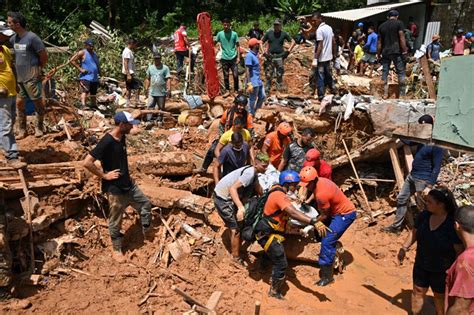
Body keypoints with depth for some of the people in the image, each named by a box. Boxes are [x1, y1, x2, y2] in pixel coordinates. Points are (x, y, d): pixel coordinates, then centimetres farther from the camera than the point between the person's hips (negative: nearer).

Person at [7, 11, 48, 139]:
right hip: (19, 77, 7)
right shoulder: (13, 38, 7)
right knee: (19, 102, 8)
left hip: (32, 77, -7)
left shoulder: (32, 37, -13)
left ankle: (39, 127, 17)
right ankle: (22, 130, 16)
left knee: (37, 102, 3)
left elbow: (44, 56, -9)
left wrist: (39, 70, 2)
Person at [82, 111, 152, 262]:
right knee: (116, 221, 9)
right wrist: (104, 175, -19)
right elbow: (87, 163, -28)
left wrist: (127, 175, 13)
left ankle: (147, 232, 40)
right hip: (115, 189, -8)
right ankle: (116, 249, 28)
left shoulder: (122, 138, 1)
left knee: (145, 204, 19)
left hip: (128, 184, 8)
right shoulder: (107, 141, -25)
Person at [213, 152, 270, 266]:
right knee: (235, 229, -4)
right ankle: (236, 258, 8)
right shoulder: (249, 174, -26)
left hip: (228, 197, 9)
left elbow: (259, 189, 9)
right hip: (222, 199, -9)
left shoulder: (253, 172, 3)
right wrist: (240, 207, -43)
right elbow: (233, 188, -35)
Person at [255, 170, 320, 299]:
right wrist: (313, 222, -48)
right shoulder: (280, 195, -26)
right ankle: (274, 292, 13)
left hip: (268, 232, 10)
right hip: (267, 234, -10)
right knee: (281, 263, -2)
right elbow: (293, 213, -41)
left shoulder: (277, 190, 5)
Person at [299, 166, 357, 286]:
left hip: (345, 214, -10)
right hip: (336, 211, 10)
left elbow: (325, 215, -18)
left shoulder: (321, 193, -33)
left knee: (327, 242, -15)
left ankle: (327, 276, -6)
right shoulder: (319, 181, -8)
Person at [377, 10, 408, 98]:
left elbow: (379, 42, 12)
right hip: (396, 51, -4)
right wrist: (404, 50, -5)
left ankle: (385, 93, 4)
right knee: (401, 72, 2)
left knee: (385, 72, 6)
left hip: (385, 52, 4)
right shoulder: (399, 23, 0)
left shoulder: (381, 26, 12)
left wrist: (378, 54, 16)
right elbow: (401, 38, -7)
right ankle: (402, 93, 0)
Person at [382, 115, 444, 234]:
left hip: (423, 180, -9)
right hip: (412, 175, 9)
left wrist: (429, 186, -23)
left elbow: (436, 168, -21)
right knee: (401, 199, 14)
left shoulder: (436, 145, -20)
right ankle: (396, 227, 24)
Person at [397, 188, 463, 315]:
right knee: (418, 291, 19)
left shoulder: (453, 223, -25)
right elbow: (414, 233, 5)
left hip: (442, 270, -4)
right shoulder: (424, 215, -10)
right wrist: (404, 248, -3)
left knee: (440, 296, 17)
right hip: (421, 265, 5)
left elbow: (459, 250, -19)